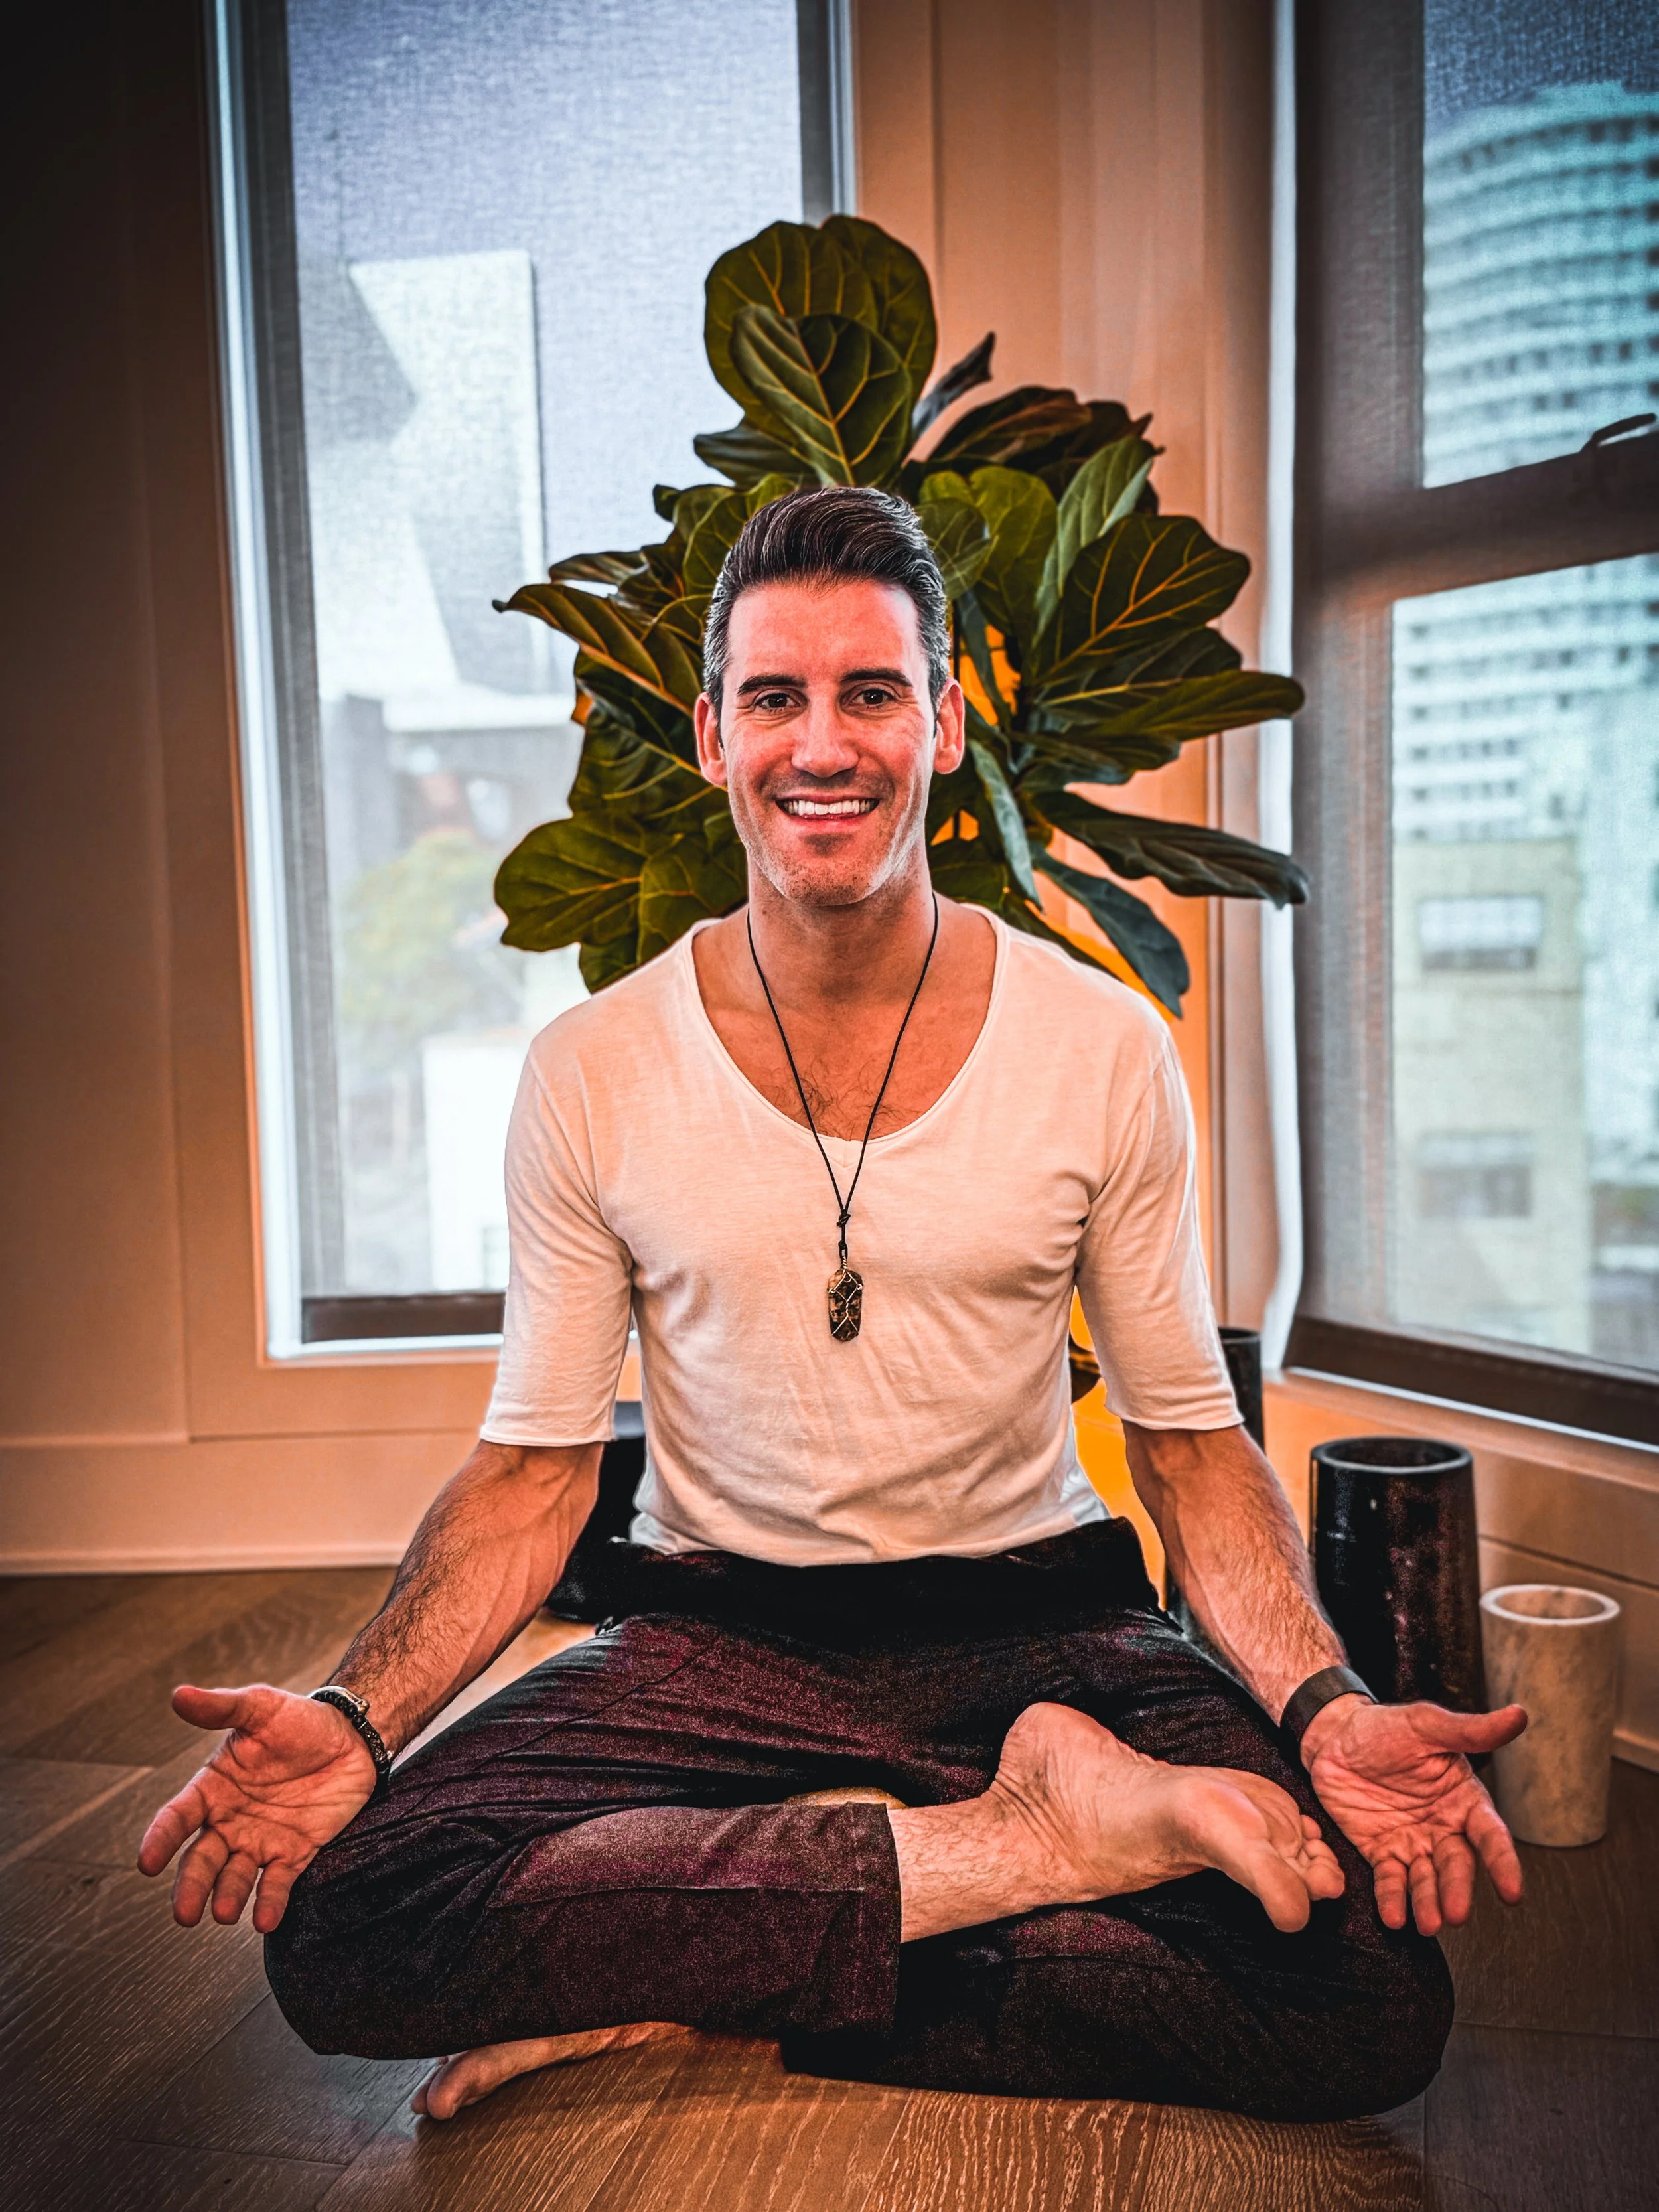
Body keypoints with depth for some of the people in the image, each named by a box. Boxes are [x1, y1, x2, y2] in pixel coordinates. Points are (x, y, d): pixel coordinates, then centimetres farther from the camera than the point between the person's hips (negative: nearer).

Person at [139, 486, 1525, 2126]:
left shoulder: (1102, 1048, -4)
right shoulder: (588, 1076, -3)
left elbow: (1187, 1434, 1)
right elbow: (533, 1469, 0)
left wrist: (1324, 1710, -17)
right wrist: (354, 1717, -18)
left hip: (1033, 1629, 0)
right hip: (710, 1639, 1)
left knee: (1371, 1998, -23)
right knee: (338, 1930, -25)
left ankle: (699, 1995, -10)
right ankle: (1047, 1824, -17)